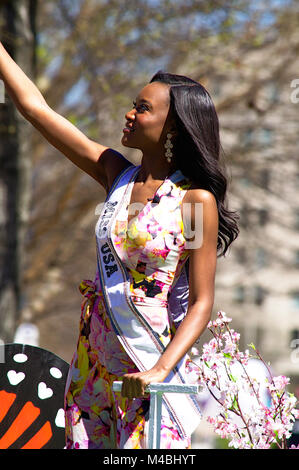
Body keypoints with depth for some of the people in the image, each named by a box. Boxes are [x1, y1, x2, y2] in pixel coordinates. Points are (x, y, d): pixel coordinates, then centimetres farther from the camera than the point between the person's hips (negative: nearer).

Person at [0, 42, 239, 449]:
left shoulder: (197, 200, -9)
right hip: (95, 355, 6)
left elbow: (202, 303, -11)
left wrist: (160, 370, -23)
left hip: (150, 359, -5)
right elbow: (35, 107, 8)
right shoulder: (117, 174, 6)